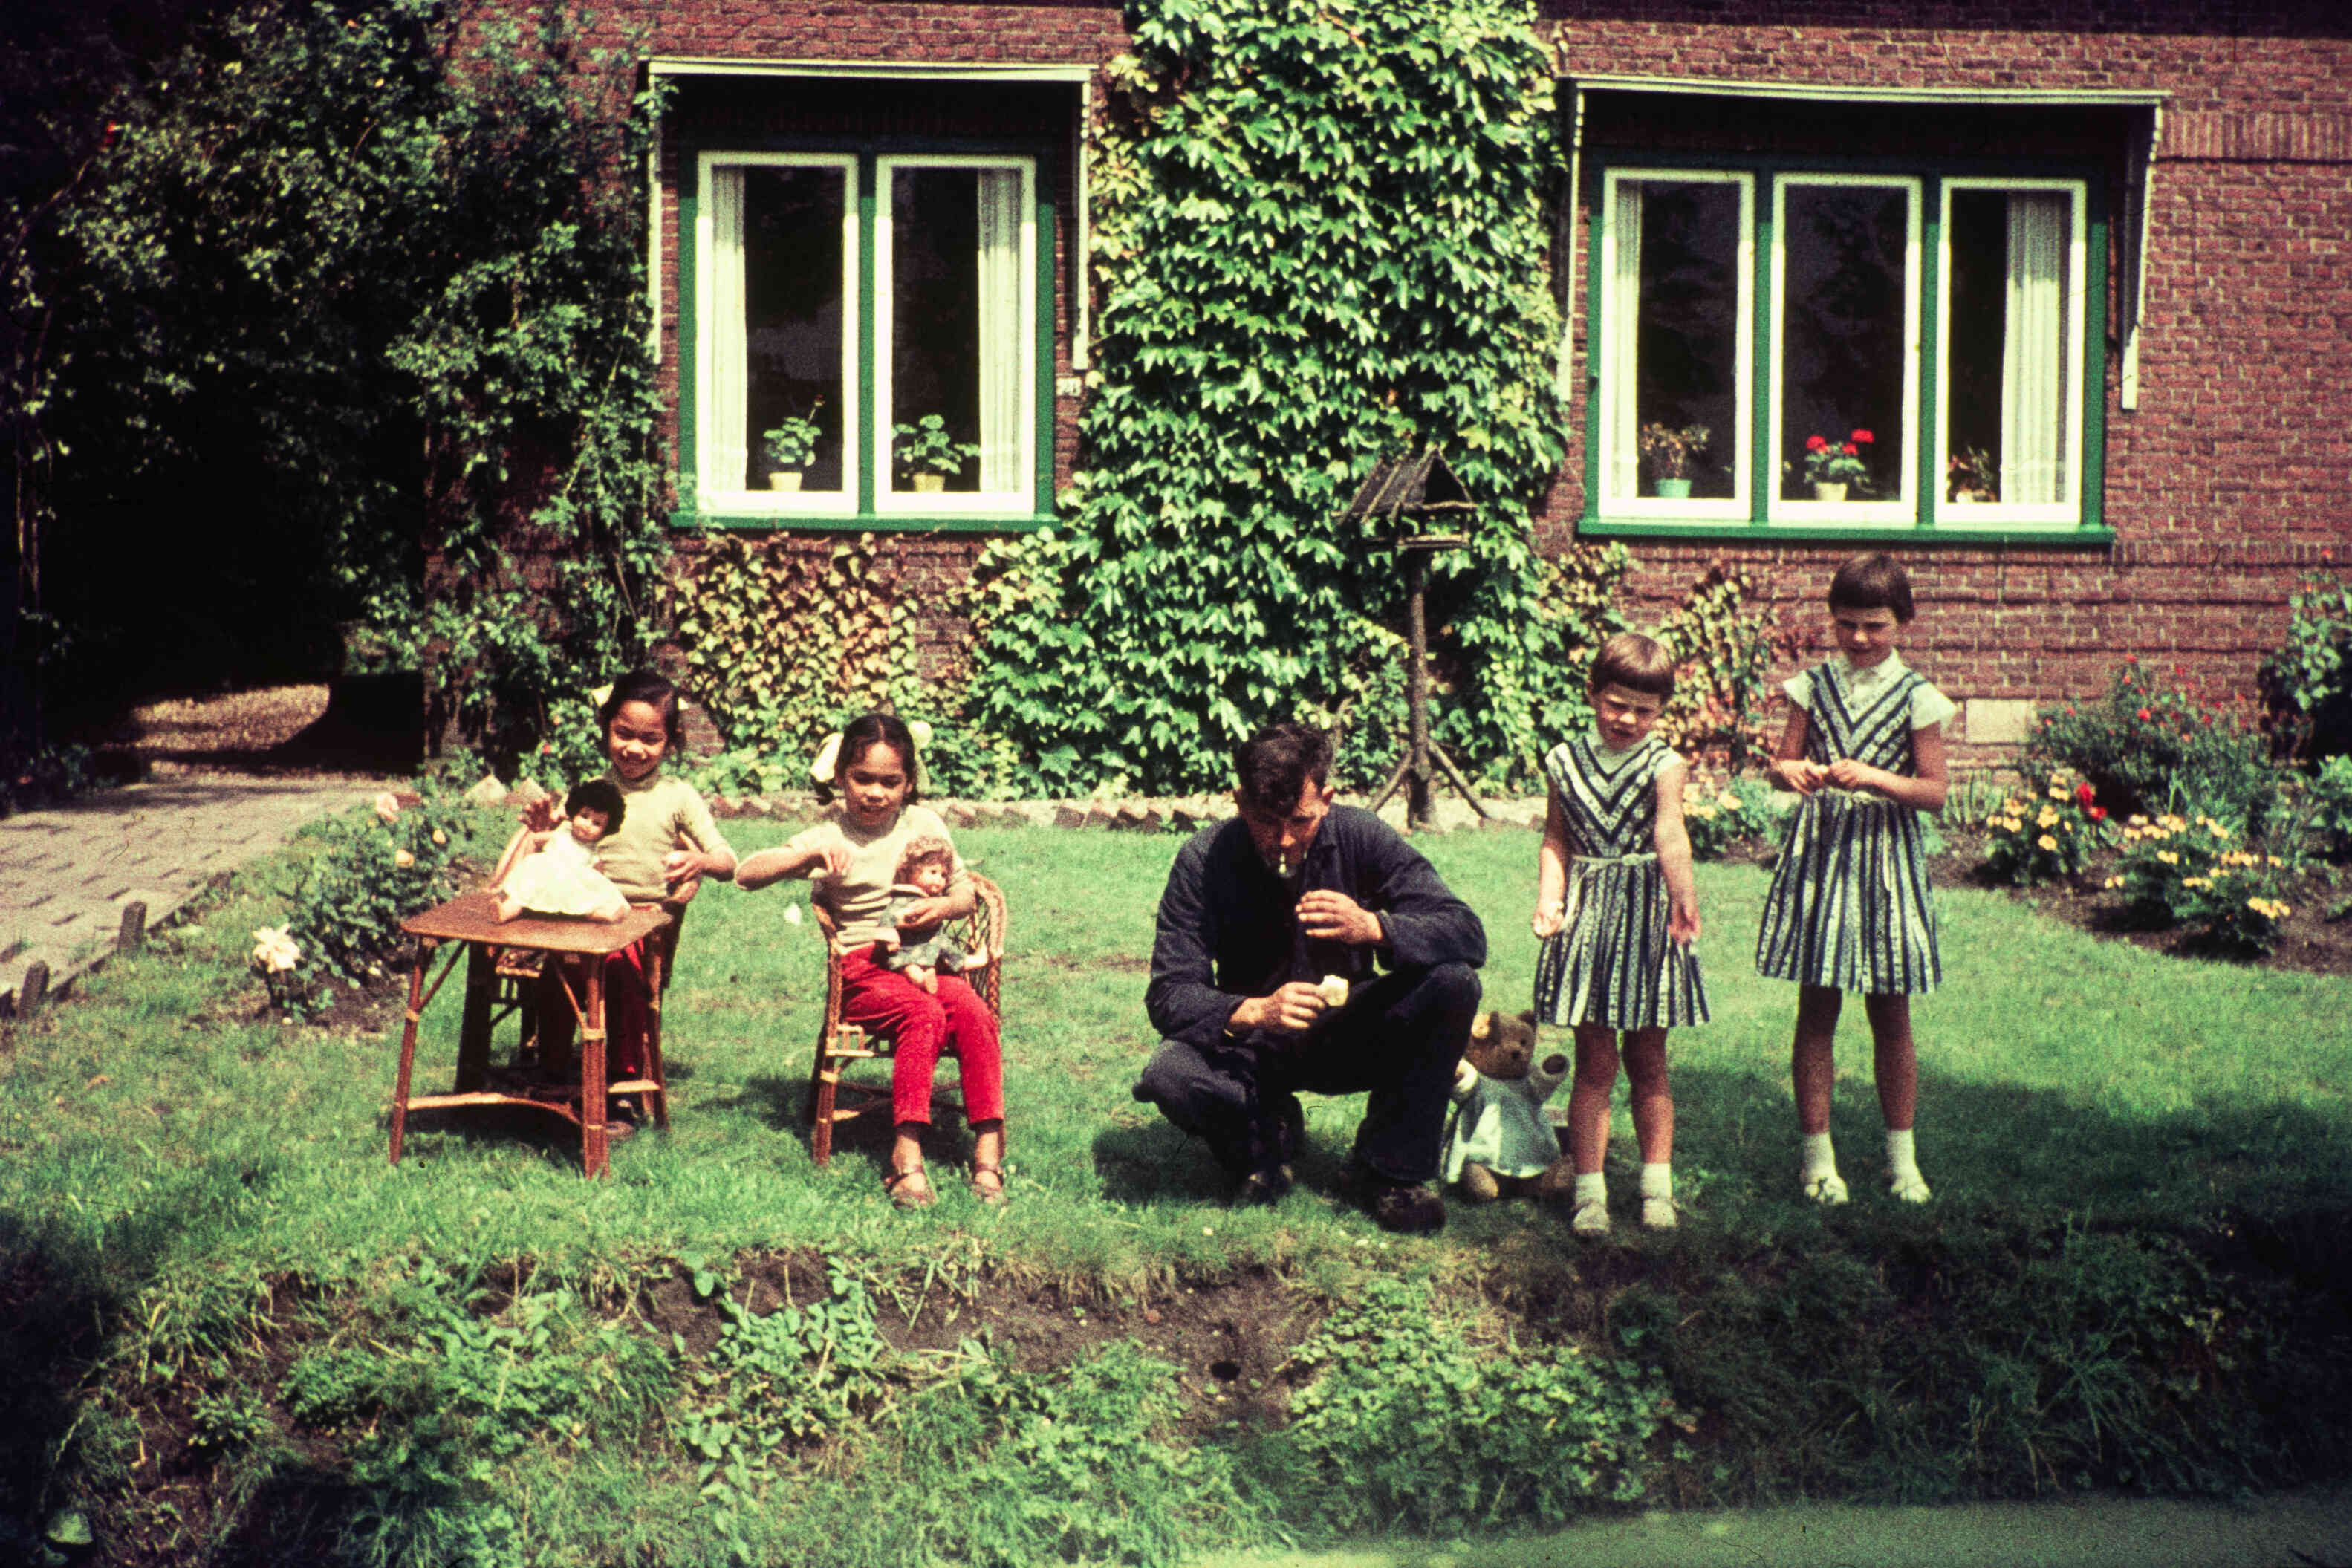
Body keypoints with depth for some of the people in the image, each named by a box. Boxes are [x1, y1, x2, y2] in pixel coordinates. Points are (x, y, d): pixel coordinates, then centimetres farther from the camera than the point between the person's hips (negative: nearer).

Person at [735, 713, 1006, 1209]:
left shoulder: (923, 823, 11)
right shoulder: (830, 835, 4)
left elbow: (966, 894, 18)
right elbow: (746, 875, -6)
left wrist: (943, 907, -6)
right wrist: (811, 856, -21)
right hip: (861, 968, -3)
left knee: (973, 1013, -28)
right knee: (924, 1014, -33)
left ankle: (988, 1154, -28)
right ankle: (907, 1157, -36)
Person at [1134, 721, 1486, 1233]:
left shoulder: (1360, 837, -14)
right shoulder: (1203, 861, -16)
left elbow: (1468, 935, -18)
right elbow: (1169, 995, -20)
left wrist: (1374, 927, -37)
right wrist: (1252, 1013, -40)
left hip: (1346, 1038, 1)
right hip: (1252, 1045, -1)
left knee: (1453, 983, -25)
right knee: (1169, 1075, -33)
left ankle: (1387, 1169, -11)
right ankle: (1267, 1130, 2)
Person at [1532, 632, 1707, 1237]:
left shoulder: (1664, 765, -5)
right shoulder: (1565, 762, 4)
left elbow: (1671, 834, -23)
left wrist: (1683, 897, -39)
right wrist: (1549, 898, -5)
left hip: (1646, 915, -1)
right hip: (1587, 916, 1)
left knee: (1647, 1063, 9)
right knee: (1595, 1063, 1)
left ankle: (1657, 1186, 21)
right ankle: (1589, 1189, 9)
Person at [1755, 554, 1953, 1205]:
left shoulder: (1915, 696, -2)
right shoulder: (1814, 685, 4)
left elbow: (1933, 790, -5)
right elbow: (1781, 762, 7)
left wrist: (1874, 778, -21)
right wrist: (1790, 771, -17)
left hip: (1884, 857, -1)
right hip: (1818, 852, 1)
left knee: (1891, 1016, 5)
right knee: (1816, 1010, 3)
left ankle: (1901, 1157, 18)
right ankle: (1817, 1154, 13)